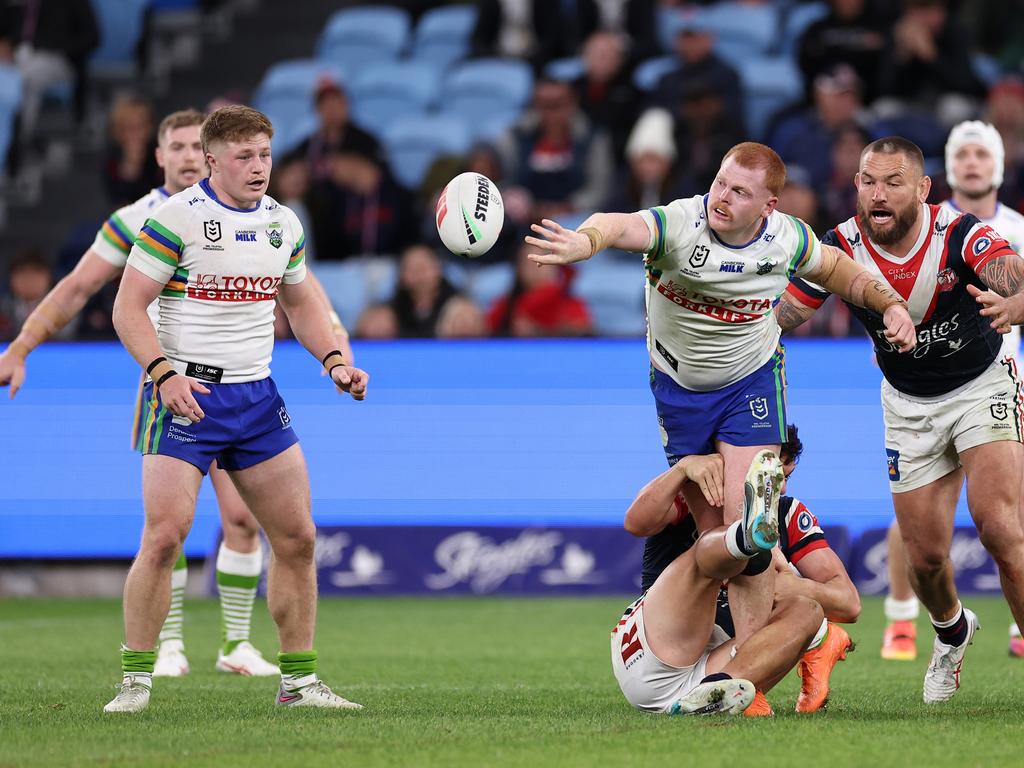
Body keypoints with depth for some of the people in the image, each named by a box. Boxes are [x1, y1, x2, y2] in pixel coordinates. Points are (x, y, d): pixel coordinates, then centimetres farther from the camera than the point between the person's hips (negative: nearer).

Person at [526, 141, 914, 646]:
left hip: (751, 382, 0)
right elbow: (620, 226, -49)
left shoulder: (787, 240, -15)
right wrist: (586, 241, -73)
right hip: (678, 386, 0)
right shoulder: (679, 224, -27)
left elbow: (835, 269, 9)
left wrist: (890, 304, -7)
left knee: (744, 521, -15)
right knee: (711, 531, 4)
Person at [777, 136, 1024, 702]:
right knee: (925, 556, 3)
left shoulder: (962, 235, -26)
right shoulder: (840, 248, -18)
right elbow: (778, 320, -10)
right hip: (907, 402, 3)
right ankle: (951, 630, 38)